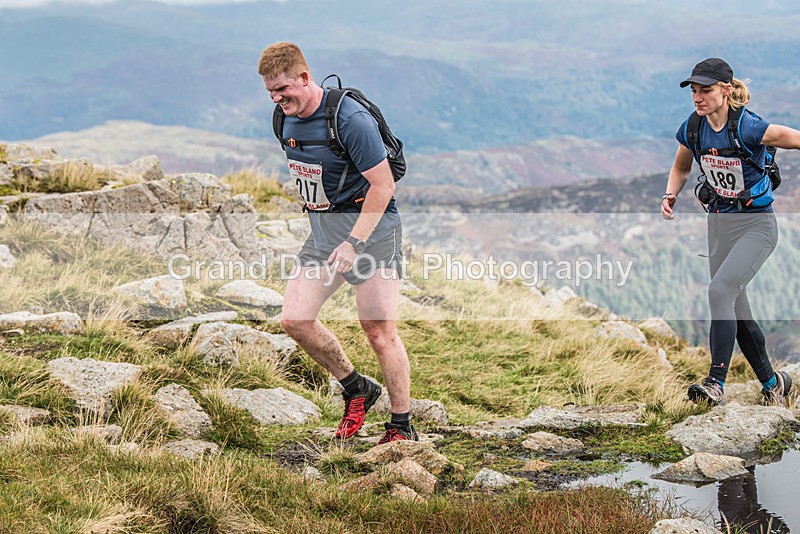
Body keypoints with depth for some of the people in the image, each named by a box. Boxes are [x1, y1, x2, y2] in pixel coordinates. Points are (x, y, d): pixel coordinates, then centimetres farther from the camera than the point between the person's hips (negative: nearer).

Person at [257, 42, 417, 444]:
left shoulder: (350, 119, -21)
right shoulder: (287, 120, 3)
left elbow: (383, 186, -21)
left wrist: (352, 244, -24)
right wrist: (320, 226, 18)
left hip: (370, 227, -8)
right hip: (322, 228, 8)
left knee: (379, 329, -7)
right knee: (294, 319, -2)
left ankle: (402, 428, 5)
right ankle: (356, 389, 17)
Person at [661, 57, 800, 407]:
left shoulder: (749, 128, -21)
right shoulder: (692, 130, -2)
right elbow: (681, 168, 16)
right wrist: (670, 195, -1)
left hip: (756, 225, -7)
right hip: (719, 223, 7)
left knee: (720, 290, -25)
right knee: (736, 310, 10)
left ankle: (716, 383, -25)